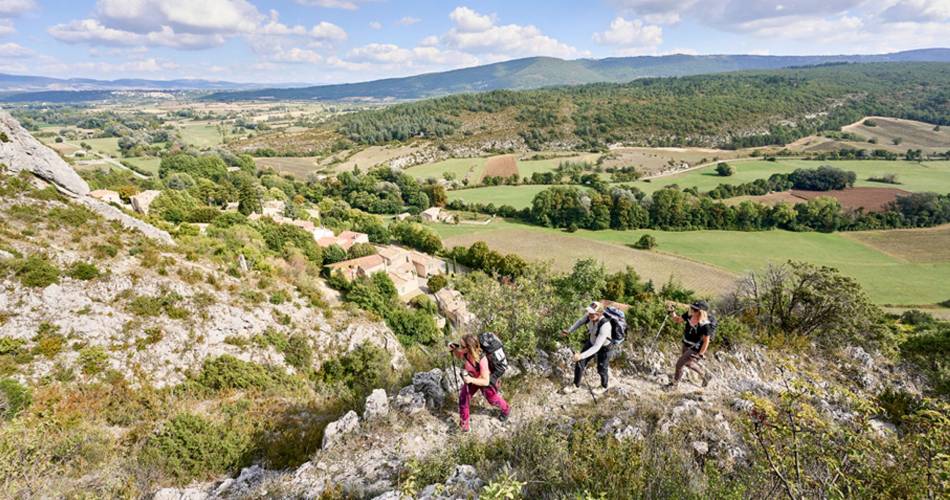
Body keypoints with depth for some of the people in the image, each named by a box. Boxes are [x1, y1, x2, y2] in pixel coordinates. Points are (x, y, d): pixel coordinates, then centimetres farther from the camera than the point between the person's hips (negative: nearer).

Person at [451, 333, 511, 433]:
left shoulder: (482, 360, -46)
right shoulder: (464, 353, -30)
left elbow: (486, 381, -38)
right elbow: (459, 356, -3)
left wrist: (471, 380, -52)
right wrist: (454, 349, -25)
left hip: (485, 381, -4)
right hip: (471, 379, 4)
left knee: (493, 399, 24)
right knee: (463, 400, 7)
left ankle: (506, 410, 59)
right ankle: (463, 426, 32)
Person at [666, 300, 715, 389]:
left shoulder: (705, 325, -32)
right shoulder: (689, 315, -16)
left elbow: (706, 341, -22)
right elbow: (678, 320, 2)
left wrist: (700, 355, -15)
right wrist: (672, 312, -16)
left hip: (695, 349, -7)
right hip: (686, 345, 8)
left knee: (679, 364, 1)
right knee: (688, 363, 27)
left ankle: (675, 383, 28)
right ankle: (706, 375, 51)